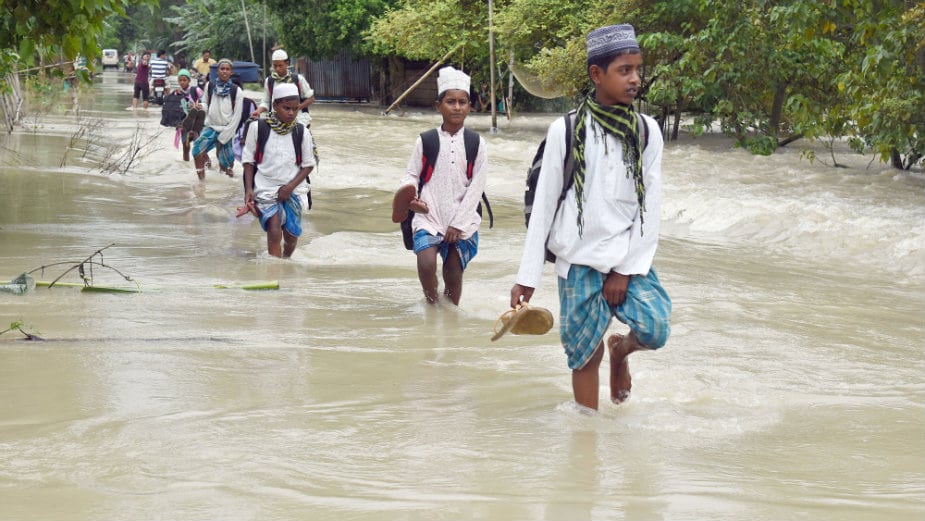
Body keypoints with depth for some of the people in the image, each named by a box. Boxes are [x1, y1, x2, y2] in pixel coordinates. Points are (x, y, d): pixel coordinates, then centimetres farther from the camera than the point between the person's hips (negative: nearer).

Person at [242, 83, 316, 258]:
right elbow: (248, 160, 3)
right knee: (274, 232, -18)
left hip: (293, 189, 2)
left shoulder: (301, 132, -1)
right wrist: (249, 189, -7)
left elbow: (308, 164, 4)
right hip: (266, 187, -2)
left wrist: (291, 187, -9)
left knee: (291, 234, 2)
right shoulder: (257, 128, -5)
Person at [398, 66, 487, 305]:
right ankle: (431, 306, 1)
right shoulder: (426, 141, 3)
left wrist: (458, 223, -8)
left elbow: (476, 186, -1)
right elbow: (411, 175, 9)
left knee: (454, 275, 4)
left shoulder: (476, 143, 2)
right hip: (429, 216, -1)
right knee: (426, 264, -22)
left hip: (462, 221, 1)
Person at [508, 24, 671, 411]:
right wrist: (528, 276, -3)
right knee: (585, 353, 2)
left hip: (629, 261, 2)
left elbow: (651, 206, 1)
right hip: (580, 262, -1)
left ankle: (621, 349, 17)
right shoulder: (565, 131, -5)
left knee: (655, 330, -17)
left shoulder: (647, 131, 1)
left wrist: (627, 270, -7)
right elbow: (543, 205, -2)